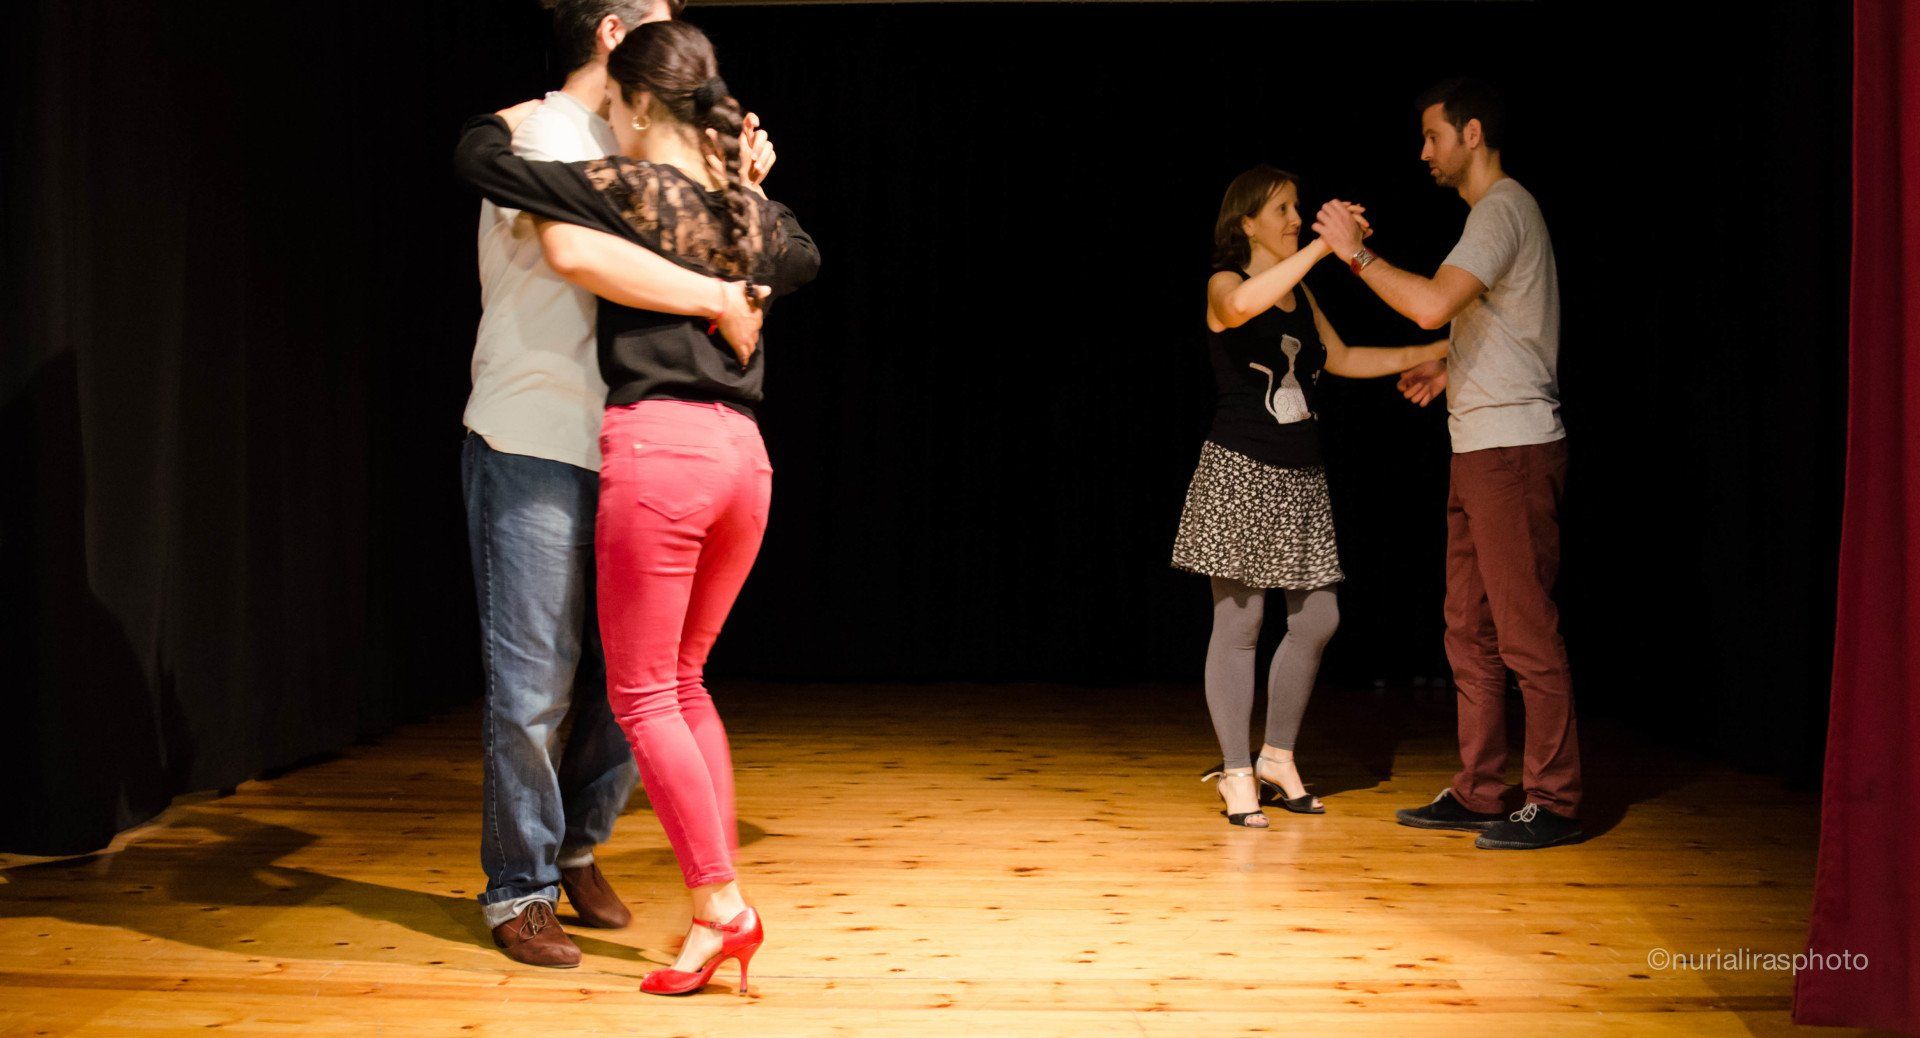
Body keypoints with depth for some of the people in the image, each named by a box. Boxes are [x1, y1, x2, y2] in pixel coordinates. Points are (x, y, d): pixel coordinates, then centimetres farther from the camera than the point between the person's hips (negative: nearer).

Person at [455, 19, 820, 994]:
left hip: (657, 446, -7)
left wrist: (518, 114, 17)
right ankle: (720, 899, 17)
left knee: (642, 694, 3)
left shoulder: (628, 187, -5)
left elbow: (479, 157, -3)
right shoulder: (752, 207, 14)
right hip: (742, 450, 7)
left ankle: (720, 908, 2)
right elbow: (803, 256, 37)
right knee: (684, 682, 18)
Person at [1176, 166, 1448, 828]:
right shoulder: (1224, 284, -5)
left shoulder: (1300, 293, 17)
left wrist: (1434, 351, 19)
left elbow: (1343, 359, 23)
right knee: (1239, 622, -4)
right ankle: (1236, 774, 5)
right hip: (1241, 473, -7)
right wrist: (1322, 246, -31)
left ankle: (1278, 759, 21)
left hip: (1300, 476, 7)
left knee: (1317, 619, 5)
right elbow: (1242, 305, -30)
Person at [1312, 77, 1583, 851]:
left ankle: (1553, 800, 0)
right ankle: (1477, 791, 17)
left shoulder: (1503, 209, -10)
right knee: (1470, 629, 11)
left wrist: (1356, 252, -14)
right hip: (1481, 448, 10)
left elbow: (1431, 304, -25)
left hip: (1512, 449, -10)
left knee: (1525, 630, -7)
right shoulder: (1494, 211, 22)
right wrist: (1450, 372, 17)